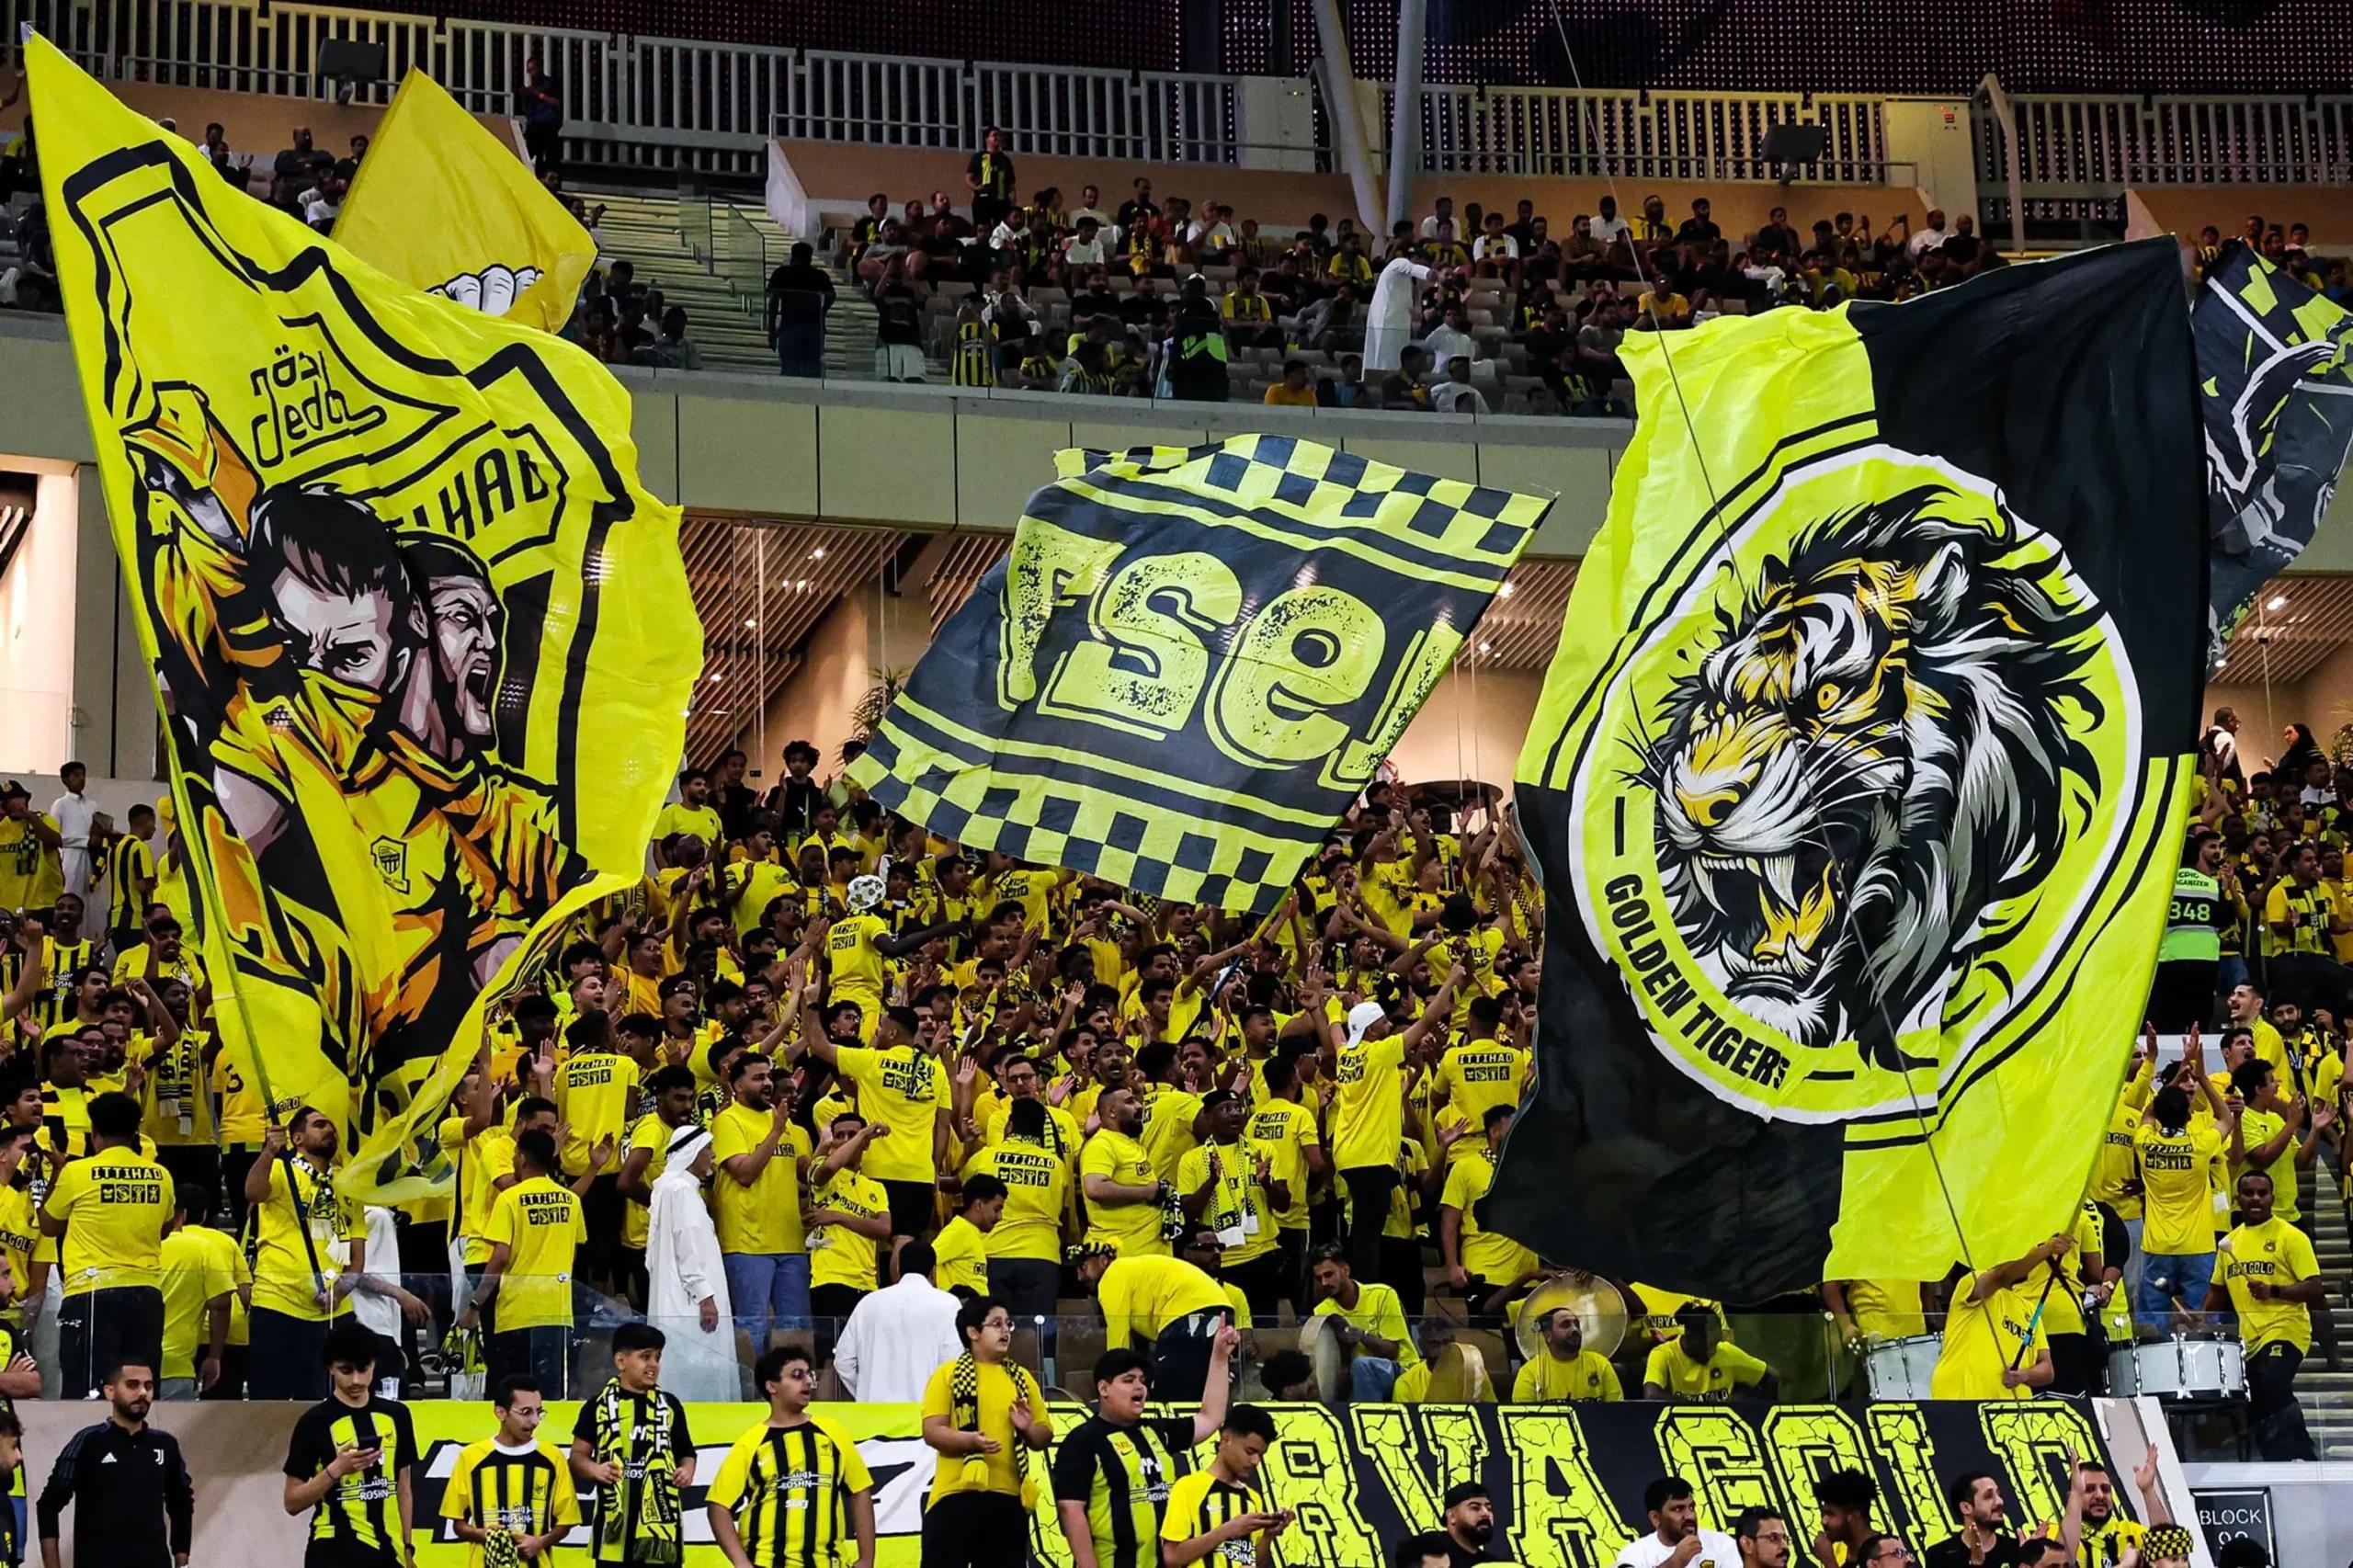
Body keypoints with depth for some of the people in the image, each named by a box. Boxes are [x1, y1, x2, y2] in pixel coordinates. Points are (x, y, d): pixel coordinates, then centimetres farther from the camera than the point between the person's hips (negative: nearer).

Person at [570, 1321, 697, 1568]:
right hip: (615, 1520, -2)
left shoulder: (670, 1405, 10)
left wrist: (687, 1471, -4)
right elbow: (578, 1454, 5)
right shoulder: (599, 1405, 2)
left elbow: (686, 1453, 17)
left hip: (660, 1519, 2)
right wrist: (594, 1470, -15)